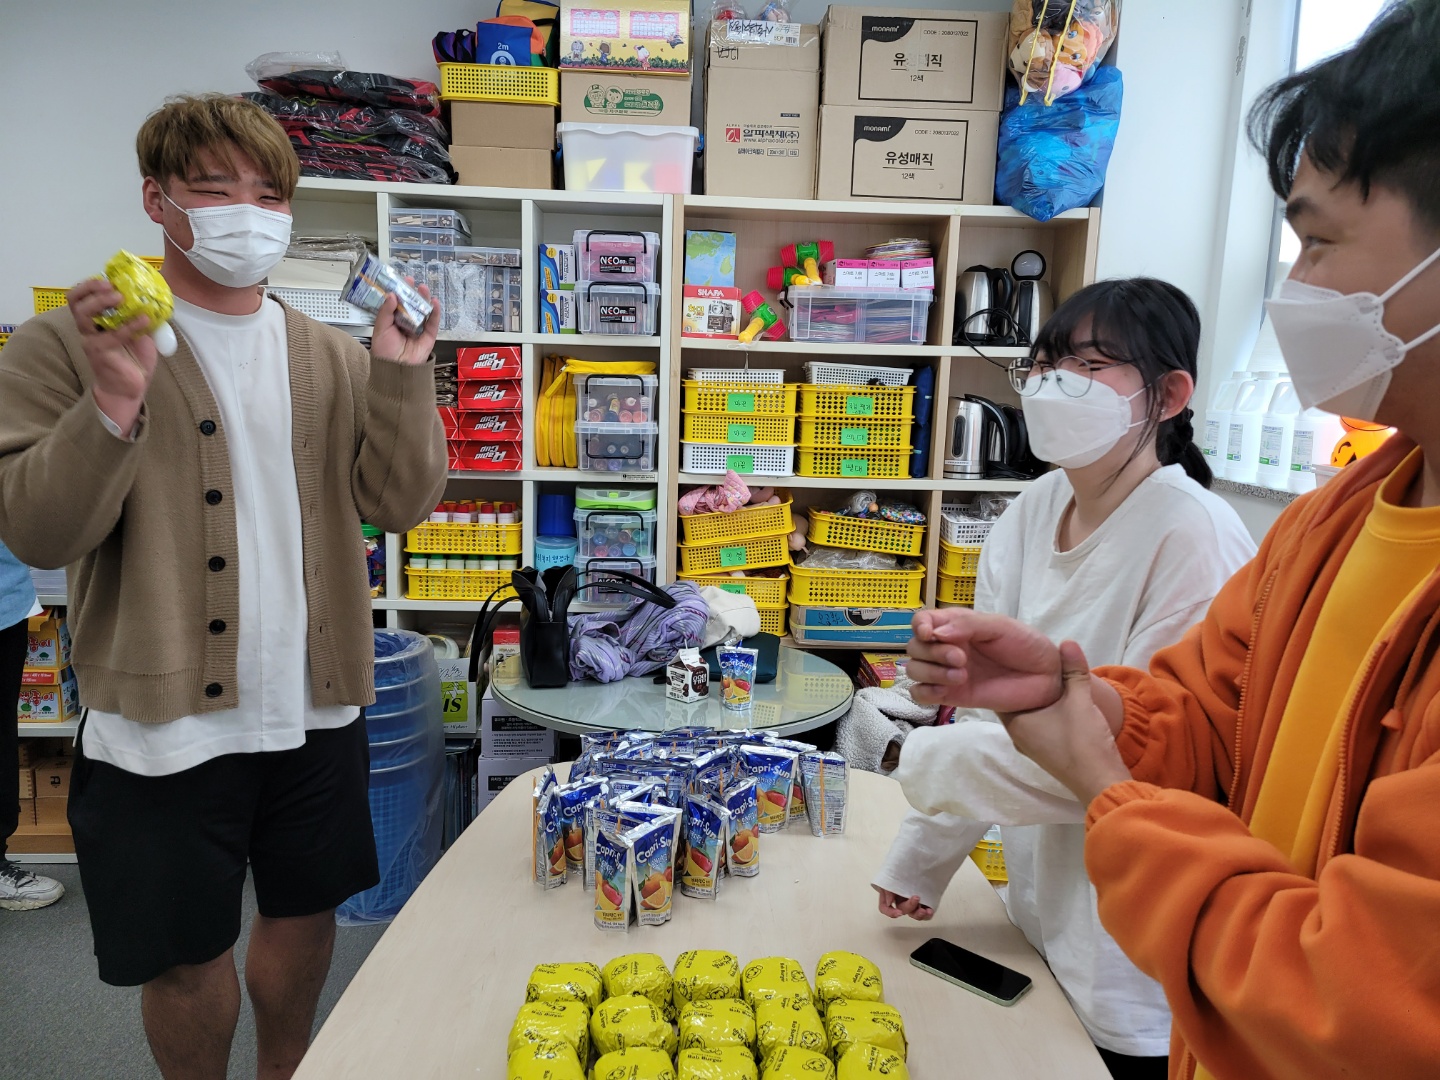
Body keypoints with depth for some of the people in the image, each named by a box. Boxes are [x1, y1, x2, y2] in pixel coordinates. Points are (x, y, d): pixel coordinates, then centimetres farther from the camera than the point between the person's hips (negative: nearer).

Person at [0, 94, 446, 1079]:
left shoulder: (334, 357, 6)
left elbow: (402, 503, -2)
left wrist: (402, 378, -14)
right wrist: (115, 404, -26)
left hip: (317, 704, 4)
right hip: (166, 721, -3)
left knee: (305, 913, 20)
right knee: (188, 952, 12)